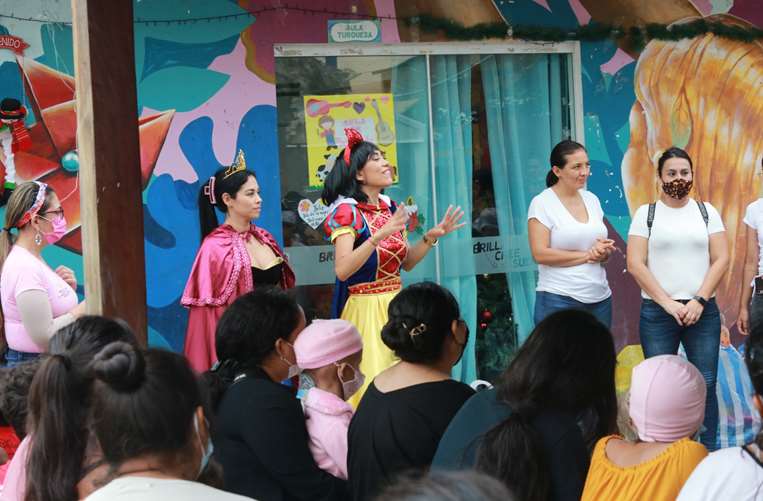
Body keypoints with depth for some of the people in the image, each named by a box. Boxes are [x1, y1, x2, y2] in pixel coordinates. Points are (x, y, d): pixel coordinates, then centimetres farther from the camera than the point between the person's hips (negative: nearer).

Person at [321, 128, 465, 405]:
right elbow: (342, 270, -22)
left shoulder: (390, 207, 10)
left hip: (395, 305, 7)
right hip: (364, 308, -7)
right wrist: (380, 235, -29)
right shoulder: (346, 210, -11)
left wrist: (432, 236, 3)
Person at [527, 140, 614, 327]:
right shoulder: (542, 203, -5)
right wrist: (586, 255, -11)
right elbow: (540, 254, -14)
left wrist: (603, 252, -4)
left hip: (600, 298, 5)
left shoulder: (592, 199, 12)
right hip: (559, 299, -5)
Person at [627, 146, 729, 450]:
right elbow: (635, 264, -3)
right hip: (657, 312, -1)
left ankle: (706, 453, 4)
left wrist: (699, 301, -8)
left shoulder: (707, 212, 9)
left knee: (705, 385, -4)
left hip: (702, 310, 1)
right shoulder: (646, 214, 4)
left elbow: (721, 260, 3)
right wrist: (668, 303, -9)